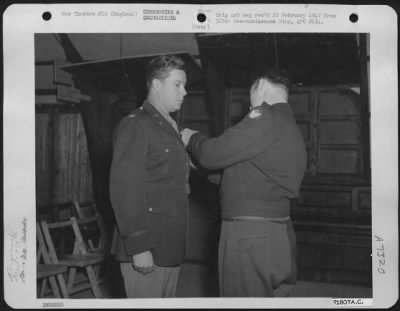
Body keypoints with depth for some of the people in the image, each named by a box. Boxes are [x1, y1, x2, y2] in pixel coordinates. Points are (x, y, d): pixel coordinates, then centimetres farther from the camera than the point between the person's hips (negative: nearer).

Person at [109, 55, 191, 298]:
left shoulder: (171, 129, 19)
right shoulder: (135, 125, -8)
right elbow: (124, 189, -16)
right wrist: (138, 246, -20)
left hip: (171, 246, 8)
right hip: (146, 248, -8)